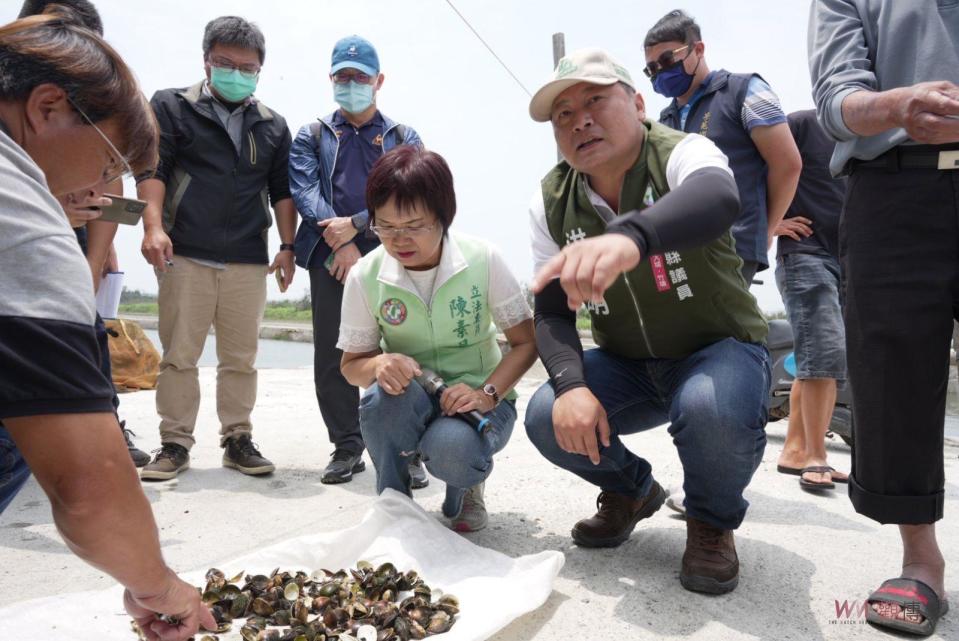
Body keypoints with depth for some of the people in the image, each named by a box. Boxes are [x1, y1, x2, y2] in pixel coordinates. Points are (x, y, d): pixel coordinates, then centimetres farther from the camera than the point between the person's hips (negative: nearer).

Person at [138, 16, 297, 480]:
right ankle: (175, 443, 9)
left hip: (248, 260, 2)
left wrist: (287, 245, 5)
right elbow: (152, 169, 0)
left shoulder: (273, 126, 16)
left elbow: (282, 191, 16)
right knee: (179, 354, 0)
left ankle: (237, 439, 14)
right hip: (184, 254, -2)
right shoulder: (171, 107, 9)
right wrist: (154, 227, -14)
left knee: (241, 357, 4)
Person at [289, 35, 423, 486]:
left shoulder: (403, 138, 15)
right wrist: (341, 244, -12)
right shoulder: (312, 137, 17)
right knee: (332, 359, 2)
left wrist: (355, 223, -12)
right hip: (331, 258, 1)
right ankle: (347, 447, 14)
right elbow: (305, 191, 1)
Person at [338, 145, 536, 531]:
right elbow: (352, 365, -2)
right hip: (407, 402, 1)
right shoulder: (365, 276, -11)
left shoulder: (482, 260, -15)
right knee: (385, 392, -34)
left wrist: (486, 394, -24)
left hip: (475, 398, -1)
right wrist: (379, 364, -27)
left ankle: (465, 485, 7)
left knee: (451, 448, -35)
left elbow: (525, 342, -7)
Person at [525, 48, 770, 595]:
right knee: (549, 419, -20)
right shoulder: (552, 202, -6)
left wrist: (630, 235, -68)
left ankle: (712, 521, -2)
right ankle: (631, 490, 13)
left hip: (720, 349, -3)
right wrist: (571, 384, -28)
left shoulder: (682, 154, -19)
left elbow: (718, 199, -45)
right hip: (626, 365, 4)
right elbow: (553, 311, -7)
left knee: (713, 408, -37)